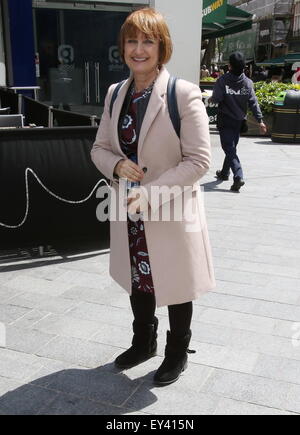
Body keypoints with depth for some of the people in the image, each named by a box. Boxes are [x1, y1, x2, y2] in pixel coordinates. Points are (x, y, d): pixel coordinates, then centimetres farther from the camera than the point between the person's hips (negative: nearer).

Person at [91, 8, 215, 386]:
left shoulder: (184, 94, -15)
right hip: (129, 211, 6)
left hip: (171, 212, -5)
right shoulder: (115, 94, 4)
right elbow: (99, 148, 10)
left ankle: (177, 354, 38)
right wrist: (117, 164, -14)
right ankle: (143, 343, 47)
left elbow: (199, 160, -17)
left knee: (175, 285, 12)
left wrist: (150, 193, -24)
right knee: (138, 280, 22)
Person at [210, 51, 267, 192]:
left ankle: (238, 177, -22)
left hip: (225, 121, -5)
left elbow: (216, 98, -16)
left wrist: (210, 99, 8)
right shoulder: (248, 82, 0)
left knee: (229, 149, -6)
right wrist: (260, 120, -2)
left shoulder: (223, 80, -12)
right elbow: (253, 102, -2)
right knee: (231, 147, 19)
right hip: (239, 121, 5)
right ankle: (224, 173, 35)